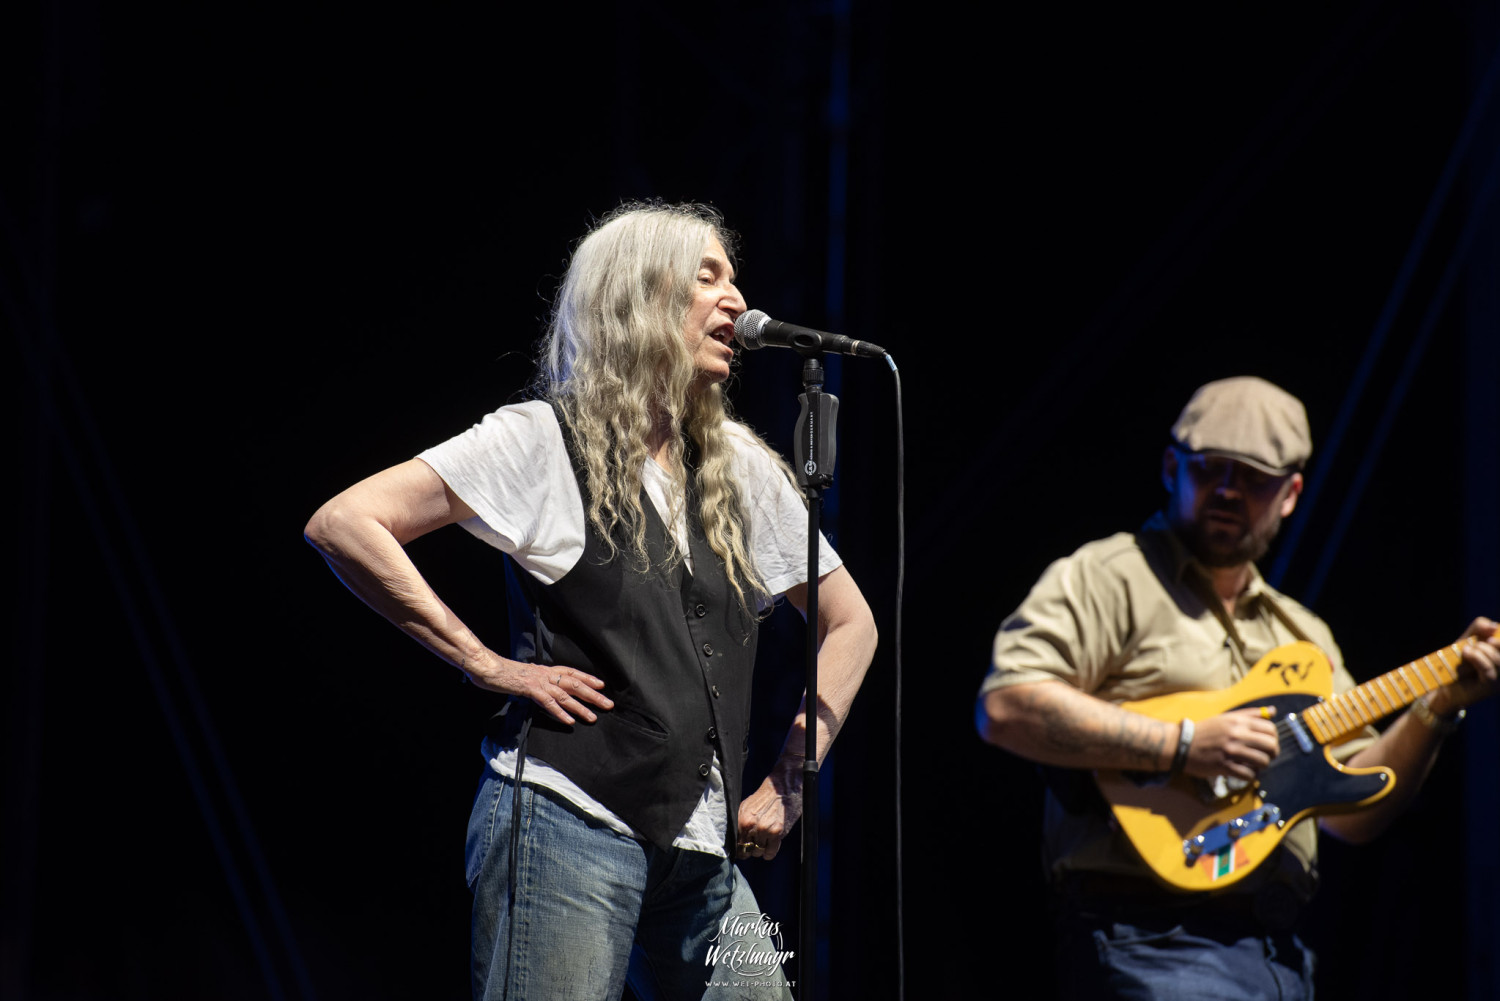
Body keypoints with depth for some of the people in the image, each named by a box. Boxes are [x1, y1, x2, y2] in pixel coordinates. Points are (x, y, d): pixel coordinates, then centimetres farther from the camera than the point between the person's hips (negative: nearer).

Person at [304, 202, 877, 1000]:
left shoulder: (741, 469, 16)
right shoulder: (546, 440, -1)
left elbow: (849, 621, 26)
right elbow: (342, 524, -10)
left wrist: (789, 782, 14)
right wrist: (485, 664, -10)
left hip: (700, 854, 6)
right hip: (566, 825, -6)